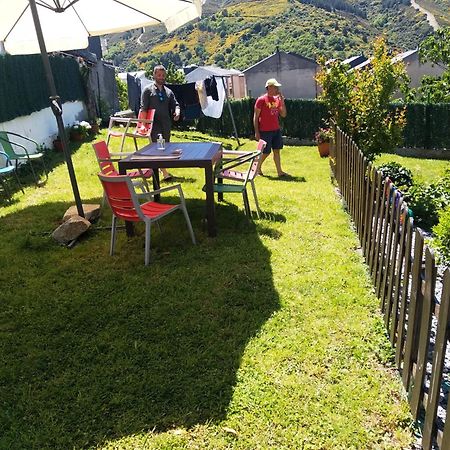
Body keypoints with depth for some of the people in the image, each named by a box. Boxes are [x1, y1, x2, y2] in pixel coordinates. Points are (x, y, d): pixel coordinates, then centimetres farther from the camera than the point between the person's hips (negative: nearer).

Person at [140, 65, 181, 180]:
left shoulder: (168, 91, 17)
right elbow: (143, 108, -4)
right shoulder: (148, 90, 1)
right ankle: (164, 172, -14)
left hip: (166, 124, 6)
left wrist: (177, 112, -9)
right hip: (154, 124, -6)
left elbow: (175, 104, 15)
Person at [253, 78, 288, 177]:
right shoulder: (261, 100, -10)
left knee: (277, 151, 6)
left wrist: (282, 102, -4)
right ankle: (257, 167, 22)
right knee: (266, 152, 0)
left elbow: (283, 115, 9)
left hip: (276, 130, 6)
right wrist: (256, 132, -13)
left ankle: (280, 171, 10)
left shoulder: (277, 99, 9)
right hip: (265, 131, -6)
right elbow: (255, 117, -9)